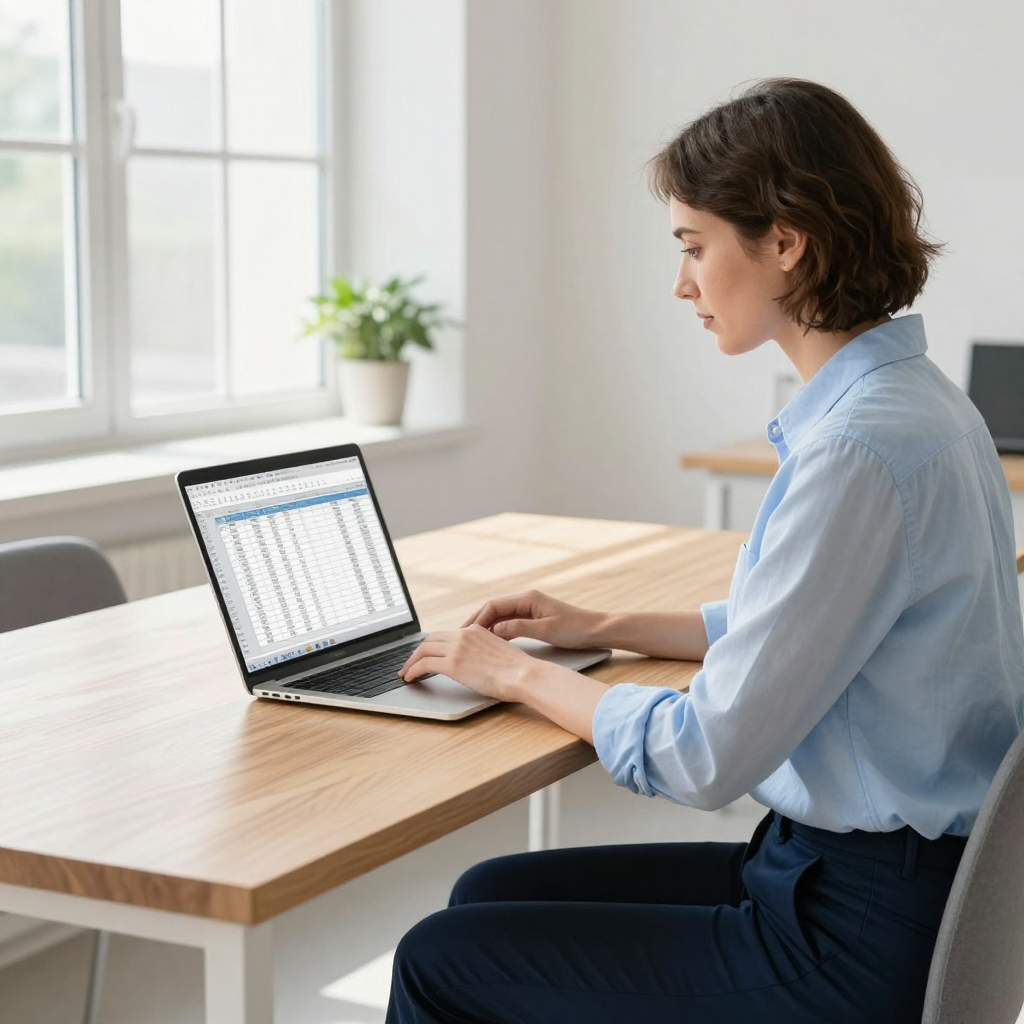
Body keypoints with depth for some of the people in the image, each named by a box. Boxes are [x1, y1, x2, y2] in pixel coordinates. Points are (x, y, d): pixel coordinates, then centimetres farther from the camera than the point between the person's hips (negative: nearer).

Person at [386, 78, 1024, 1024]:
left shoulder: (861, 447, -25)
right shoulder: (907, 399, 7)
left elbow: (705, 756, -22)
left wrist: (520, 674, -7)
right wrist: (609, 628, 18)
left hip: (863, 943, -9)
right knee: (488, 896, 14)